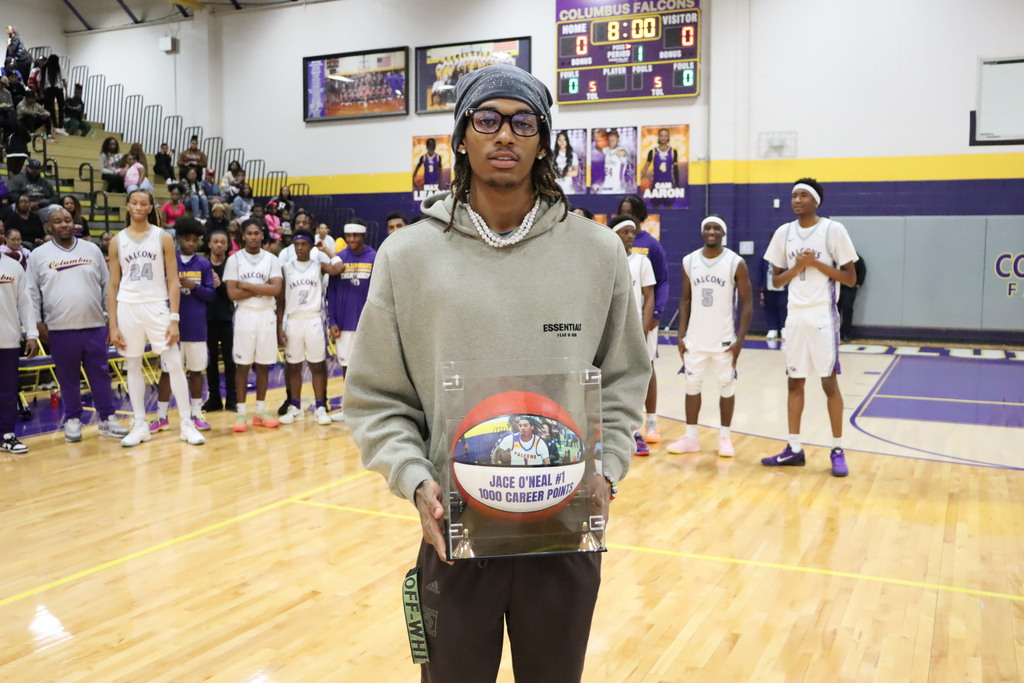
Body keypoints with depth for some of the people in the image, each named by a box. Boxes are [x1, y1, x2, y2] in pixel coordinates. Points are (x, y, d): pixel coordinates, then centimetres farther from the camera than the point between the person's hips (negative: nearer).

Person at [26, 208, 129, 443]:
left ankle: (108, 419, 11)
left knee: (100, 374, 3)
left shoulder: (92, 250, 8)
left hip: (94, 326, 1)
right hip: (59, 328, -1)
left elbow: (107, 286, 11)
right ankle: (72, 420, 18)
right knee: (68, 377, 6)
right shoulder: (39, 255, 4)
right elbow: (32, 292, 6)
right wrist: (38, 323, 0)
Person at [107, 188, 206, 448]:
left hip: (157, 306, -2)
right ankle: (140, 425, 16)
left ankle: (187, 423, 3)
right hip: (128, 307, 2)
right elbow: (113, 285, 5)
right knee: (133, 366, 7)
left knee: (174, 365, -4)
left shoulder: (163, 238, 1)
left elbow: (173, 281, -1)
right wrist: (113, 326, 0)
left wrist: (174, 319, -9)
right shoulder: (117, 241, 5)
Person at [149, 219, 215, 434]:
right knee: (166, 370, 4)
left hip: (196, 327, 1)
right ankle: (161, 417, 12)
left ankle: (196, 414, 18)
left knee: (196, 370, 8)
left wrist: (195, 287, -15)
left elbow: (211, 294, 2)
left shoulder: (204, 264, 4)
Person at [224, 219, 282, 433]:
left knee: (264, 365, 7)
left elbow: (276, 289, -9)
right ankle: (240, 414, 6)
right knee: (242, 365, 1)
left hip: (266, 315, 2)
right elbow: (233, 293, -10)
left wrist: (247, 285, -11)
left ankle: (260, 413, 16)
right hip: (244, 315, -2)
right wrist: (262, 289, -10)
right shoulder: (234, 259, -1)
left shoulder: (272, 259, 4)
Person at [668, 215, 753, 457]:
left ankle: (725, 437, 18)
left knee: (726, 387, 5)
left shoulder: (736, 263, -7)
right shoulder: (689, 261, 3)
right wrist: (681, 335, 2)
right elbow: (685, 300, 9)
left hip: (724, 339, -3)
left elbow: (747, 303, -5)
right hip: (695, 338, 3)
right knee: (692, 385, 8)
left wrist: (740, 339, -12)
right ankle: (690, 437, 18)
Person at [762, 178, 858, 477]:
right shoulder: (784, 233, 7)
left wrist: (816, 263, -14)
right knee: (795, 382, 8)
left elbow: (851, 278, -4)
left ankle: (837, 450, 9)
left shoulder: (833, 230, -5)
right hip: (795, 316, 4)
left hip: (823, 315, -4)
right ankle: (794, 448, 15)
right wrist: (797, 267, -7)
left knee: (829, 381, -1)